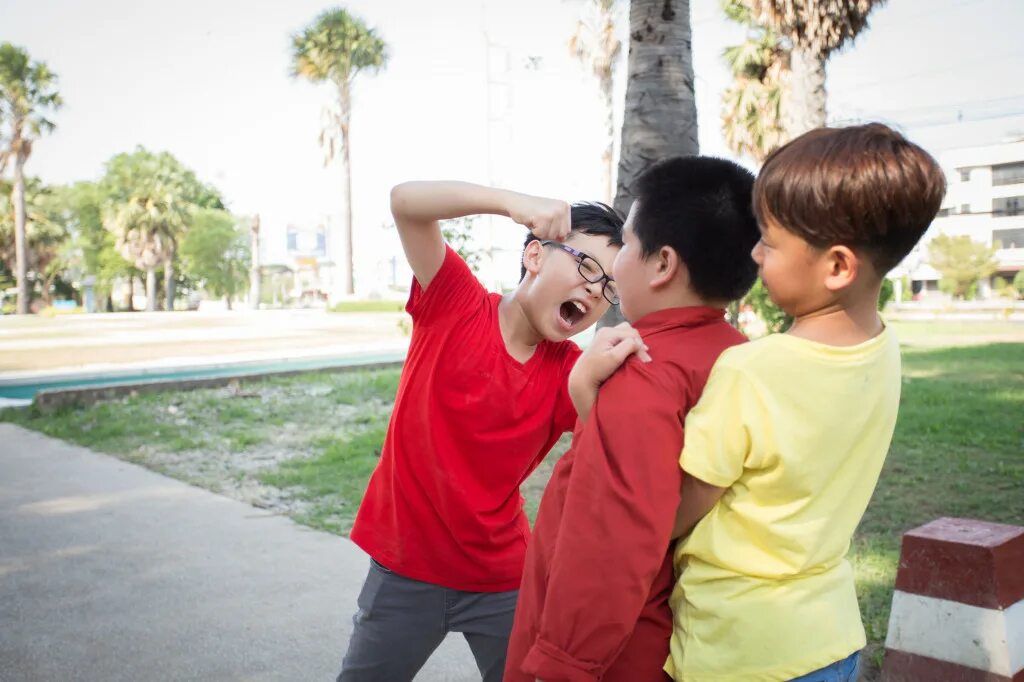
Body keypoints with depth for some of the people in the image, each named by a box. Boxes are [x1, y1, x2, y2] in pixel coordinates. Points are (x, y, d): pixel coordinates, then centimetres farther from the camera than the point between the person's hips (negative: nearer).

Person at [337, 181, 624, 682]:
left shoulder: (571, 373, -7)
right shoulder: (454, 303, -11)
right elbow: (406, 200, -23)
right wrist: (512, 202, -38)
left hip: (503, 578, 2)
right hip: (405, 566, -1)